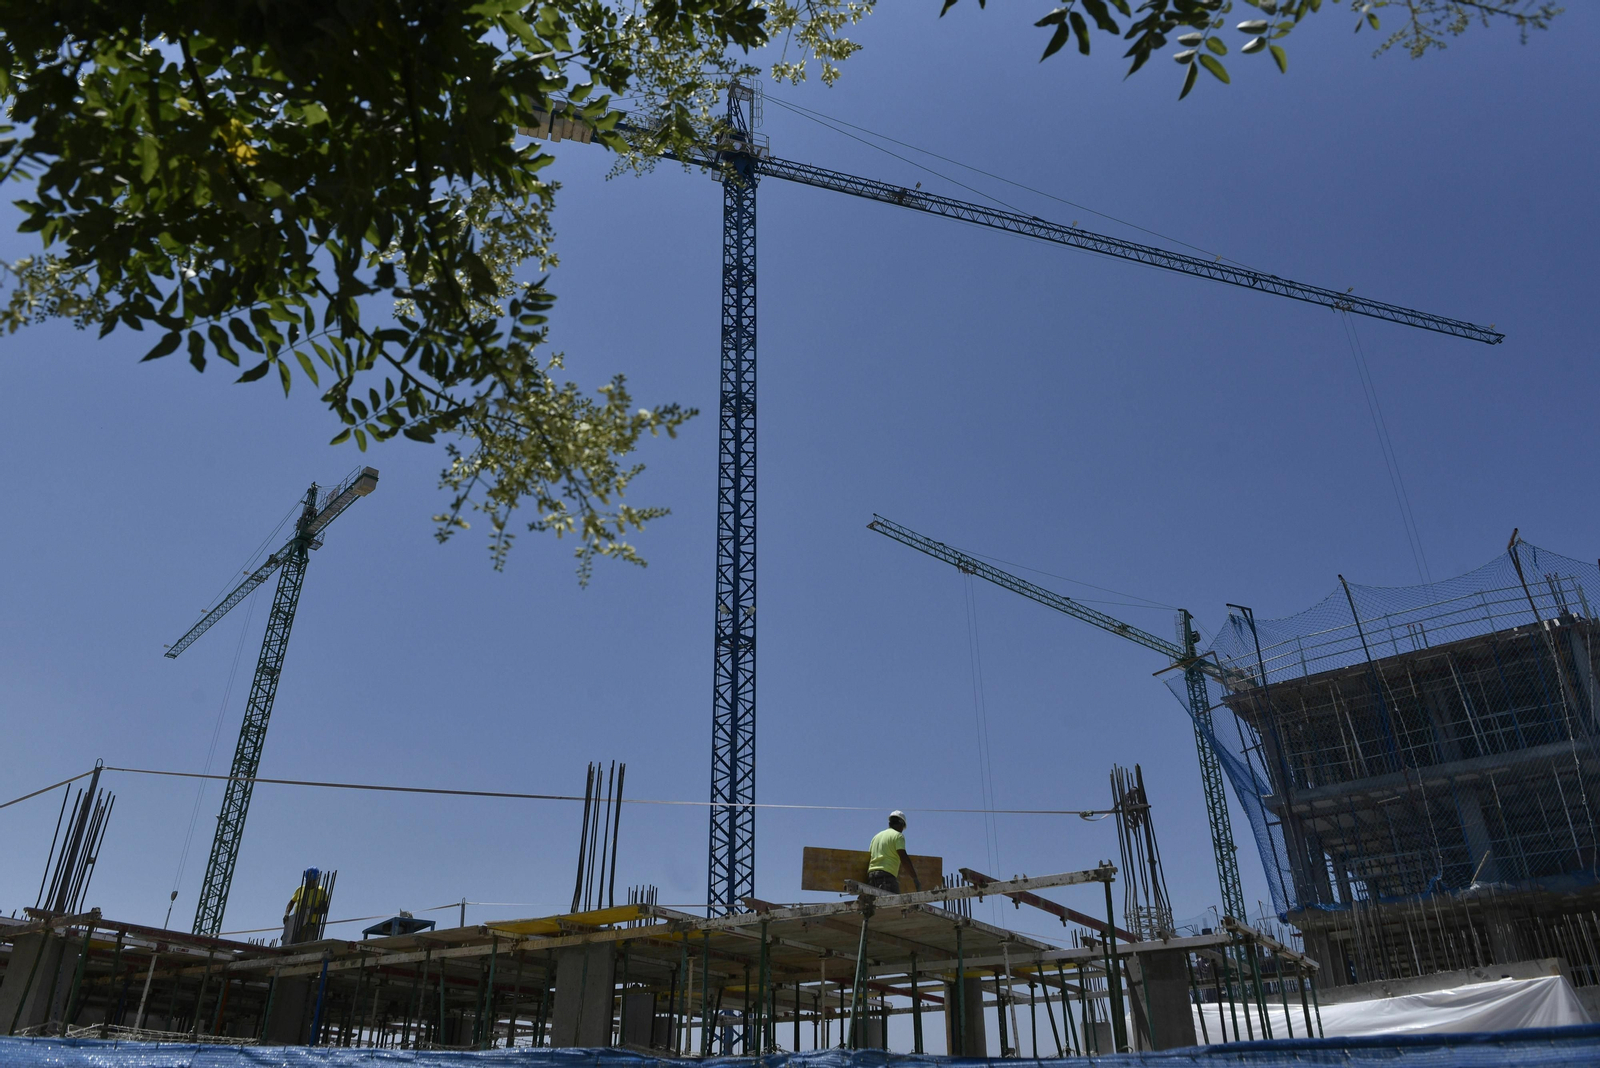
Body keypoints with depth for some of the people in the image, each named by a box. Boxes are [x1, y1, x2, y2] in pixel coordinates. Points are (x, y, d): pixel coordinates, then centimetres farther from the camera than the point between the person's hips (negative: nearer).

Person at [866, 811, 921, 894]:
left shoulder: (876, 836, 25)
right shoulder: (898, 835, 2)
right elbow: (904, 858, -9)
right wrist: (915, 879, -8)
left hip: (871, 873, 8)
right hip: (887, 875, -8)